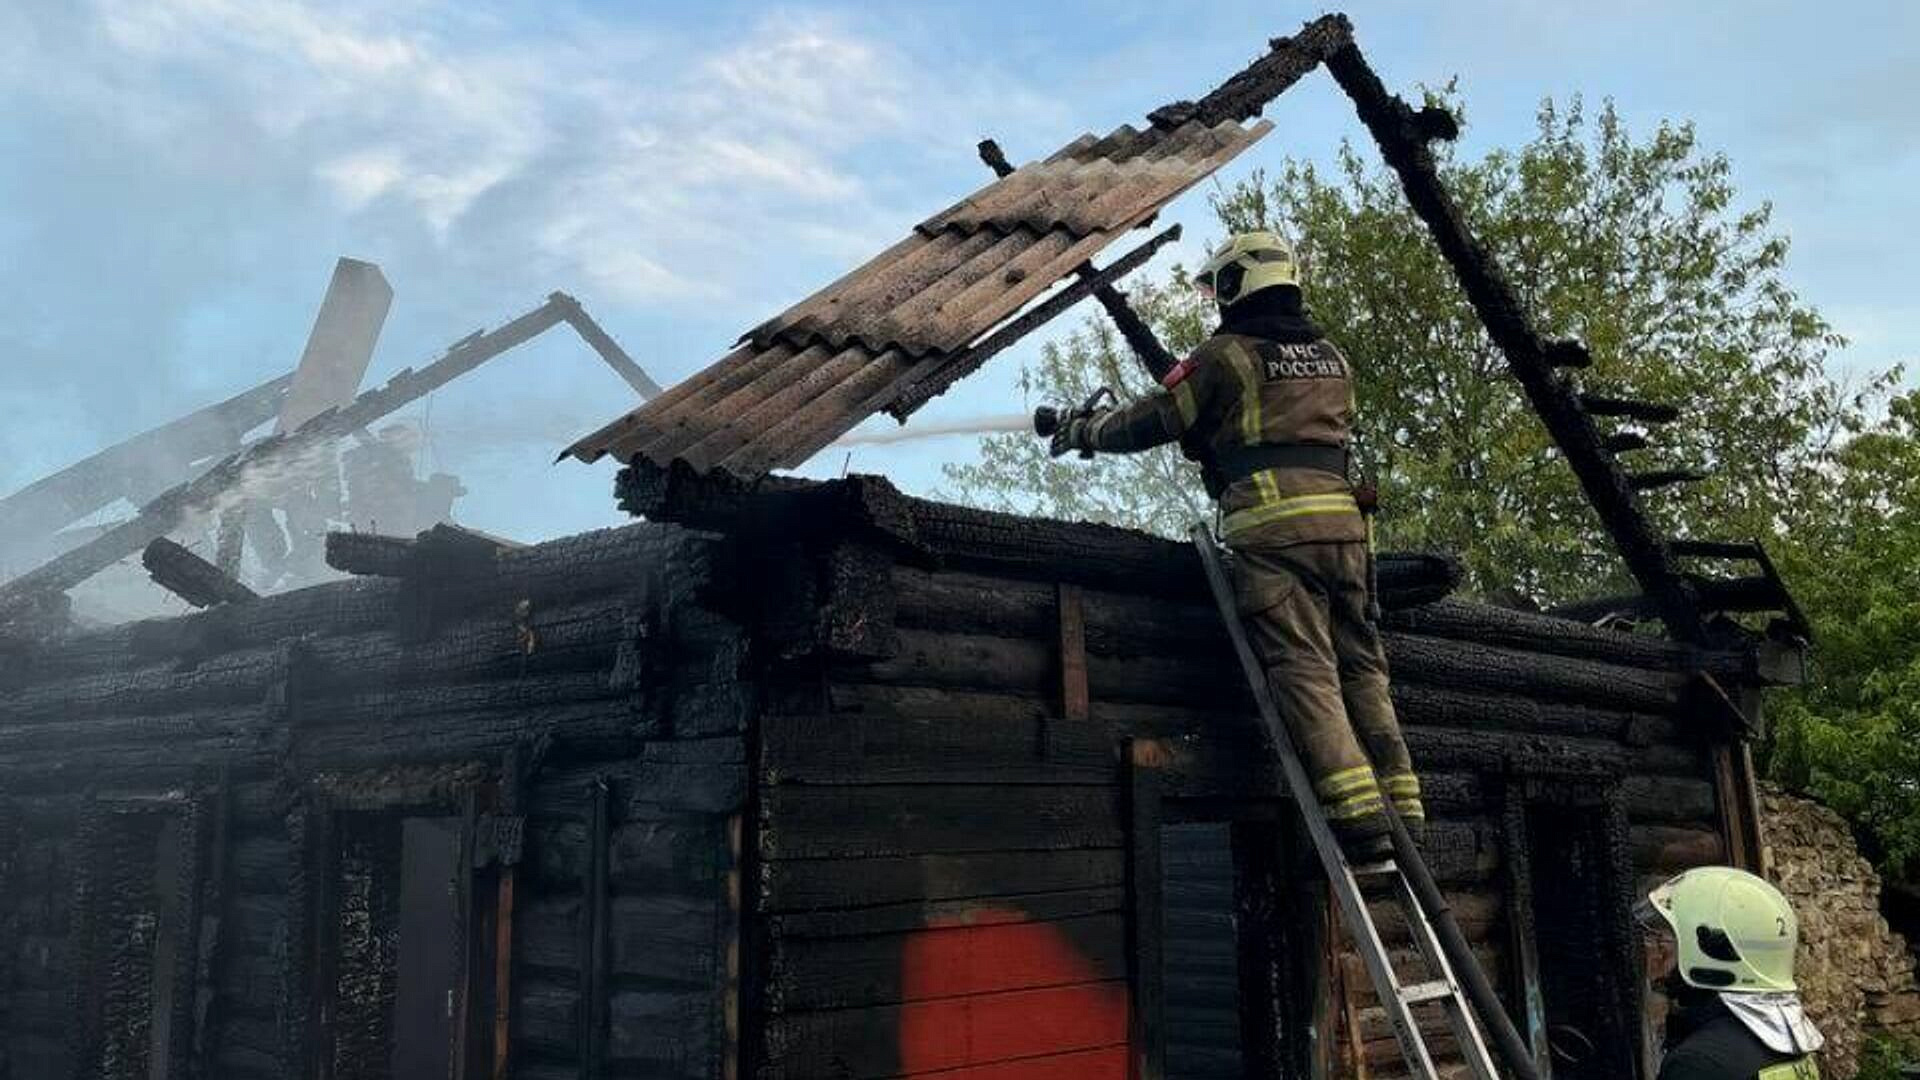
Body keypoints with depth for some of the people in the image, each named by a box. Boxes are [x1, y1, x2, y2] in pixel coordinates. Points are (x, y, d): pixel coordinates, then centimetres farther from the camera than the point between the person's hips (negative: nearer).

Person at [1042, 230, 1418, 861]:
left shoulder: (1229, 354, 2)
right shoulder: (1332, 358, 23)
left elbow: (1152, 422, 7)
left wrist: (1083, 431, 25)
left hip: (1274, 526, -6)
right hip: (1343, 521, 6)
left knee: (1304, 671, -10)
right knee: (1361, 667, 8)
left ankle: (1359, 818, -19)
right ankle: (1402, 809, 4)